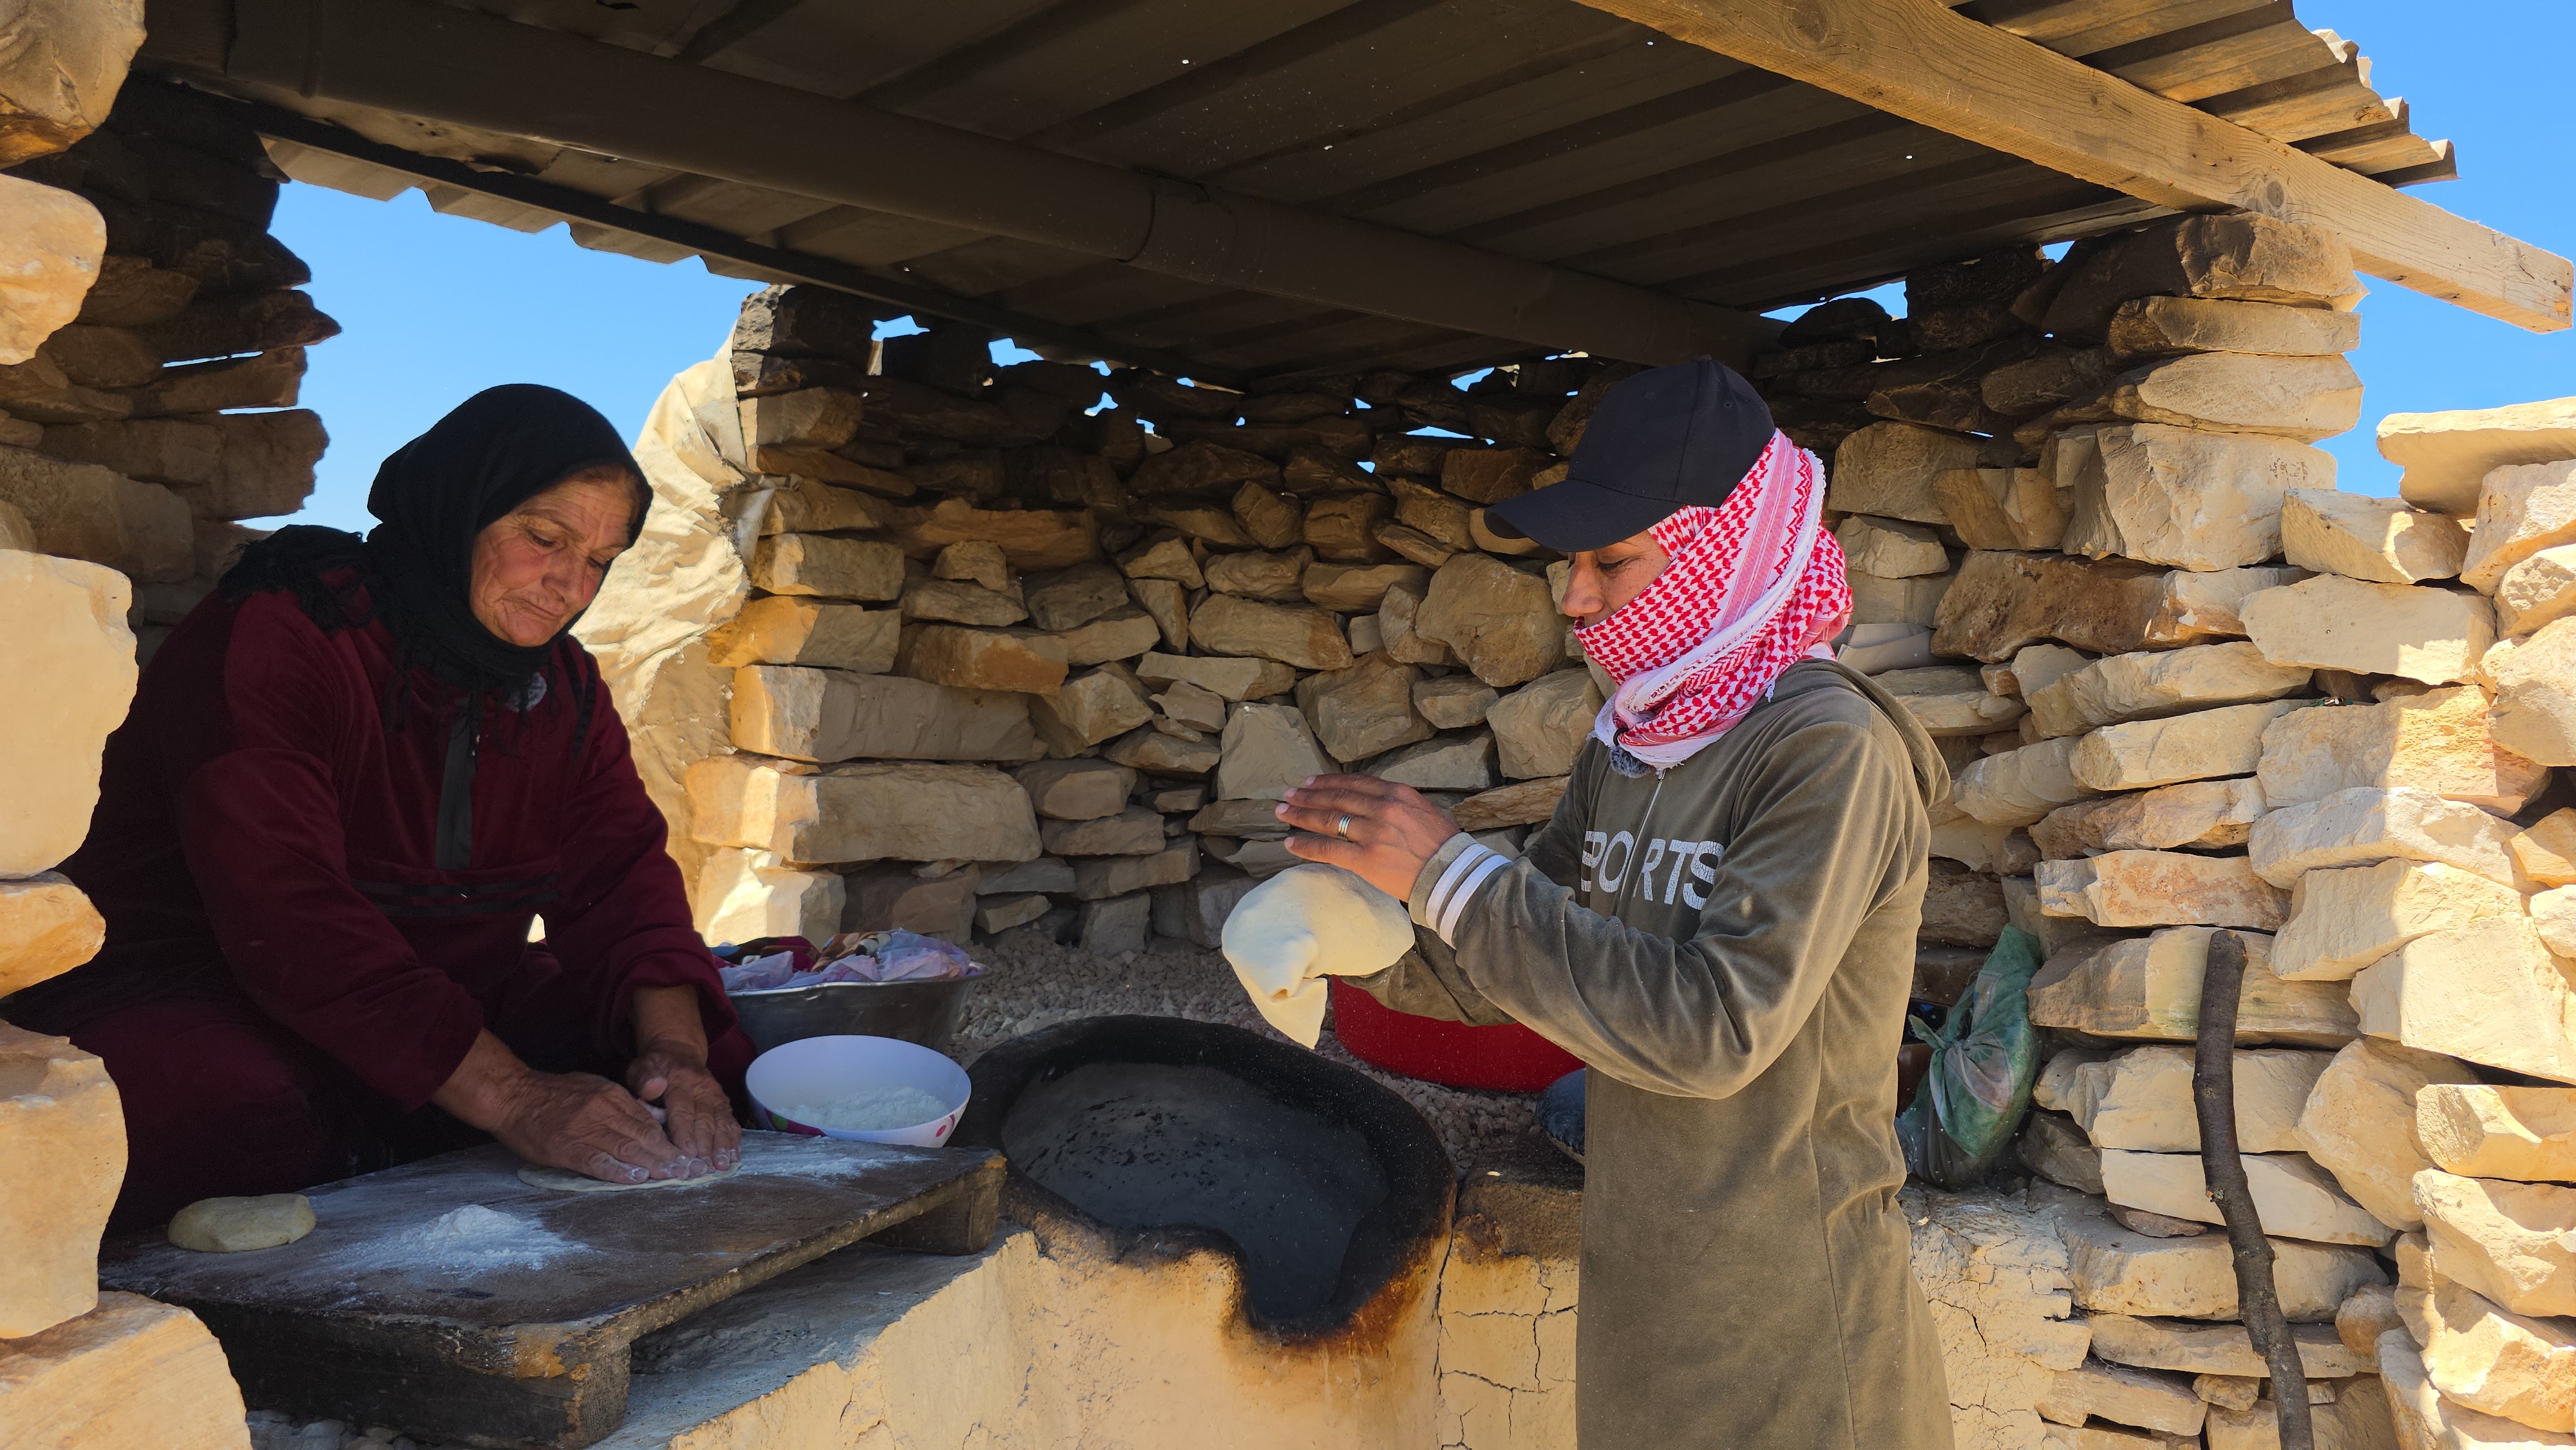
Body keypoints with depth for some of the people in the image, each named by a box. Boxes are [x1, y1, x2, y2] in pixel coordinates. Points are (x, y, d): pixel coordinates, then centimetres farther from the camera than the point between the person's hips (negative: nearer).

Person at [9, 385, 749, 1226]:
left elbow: (624, 873, -2)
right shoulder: (276, 639, -17)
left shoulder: (562, 685, 6)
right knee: (243, 1116, -39)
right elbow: (289, 916, -29)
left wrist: (674, 1049, -25)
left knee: (702, 1060, -9)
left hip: (451, 1014, 7)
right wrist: (514, 1100, -38)